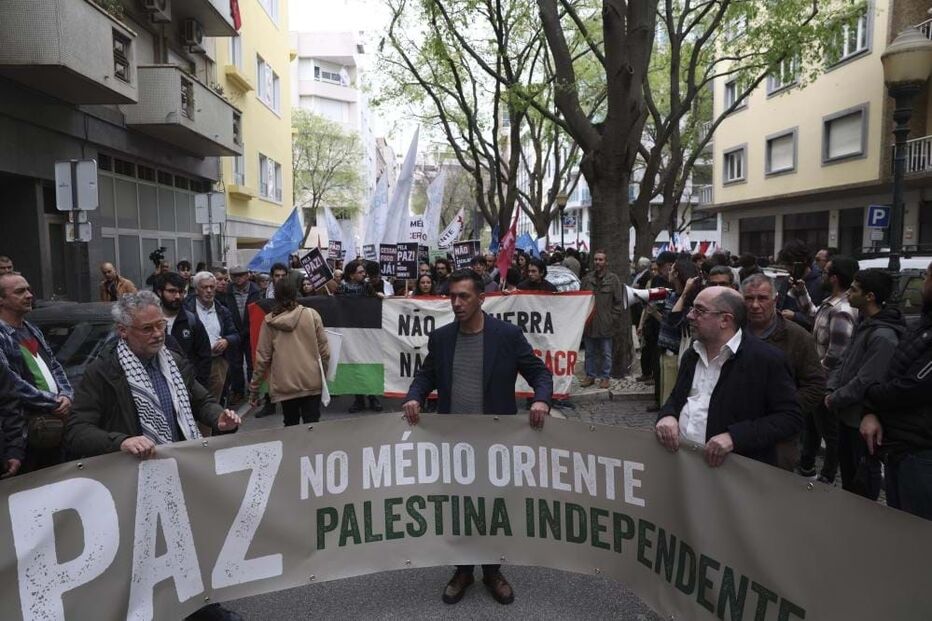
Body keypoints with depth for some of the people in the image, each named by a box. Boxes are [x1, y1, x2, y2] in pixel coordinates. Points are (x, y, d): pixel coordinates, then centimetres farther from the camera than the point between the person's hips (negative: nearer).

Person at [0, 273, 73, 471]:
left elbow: (55, 366, 15)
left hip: (57, 421, 8)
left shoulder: (33, 331, 15)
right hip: (30, 429, -7)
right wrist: (55, 403, -14)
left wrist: (66, 396, -3)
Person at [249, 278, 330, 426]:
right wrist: (322, 373, 16)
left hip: (284, 385, 1)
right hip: (311, 382, -1)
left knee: (291, 425, 15)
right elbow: (324, 350, 0)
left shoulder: (269, 321, -1)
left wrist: (254, 388, 10)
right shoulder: (311, 315, -2)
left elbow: (262, 357, 1)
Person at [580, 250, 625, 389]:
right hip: (588, 323, 3)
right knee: (590, 353, 12)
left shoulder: (613, 279, -3)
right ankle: (590, 376, 22)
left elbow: (619, 301, -3)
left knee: (606, 353, 7)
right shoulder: (587, 279, 6)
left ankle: (605, 377, 18)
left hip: (605, 324, -3)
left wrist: (613, 318, -7)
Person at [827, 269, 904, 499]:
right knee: (846, 469, 25)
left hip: (864, 419, -9)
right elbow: (845, 360, 11)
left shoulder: (883, 336, -26)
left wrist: (834, 401, -14)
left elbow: (865, 382, -26)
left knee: (864, 476, 11)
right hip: (848, 413, 9)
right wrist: (831, 389, -1)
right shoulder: (863, 323, 5)